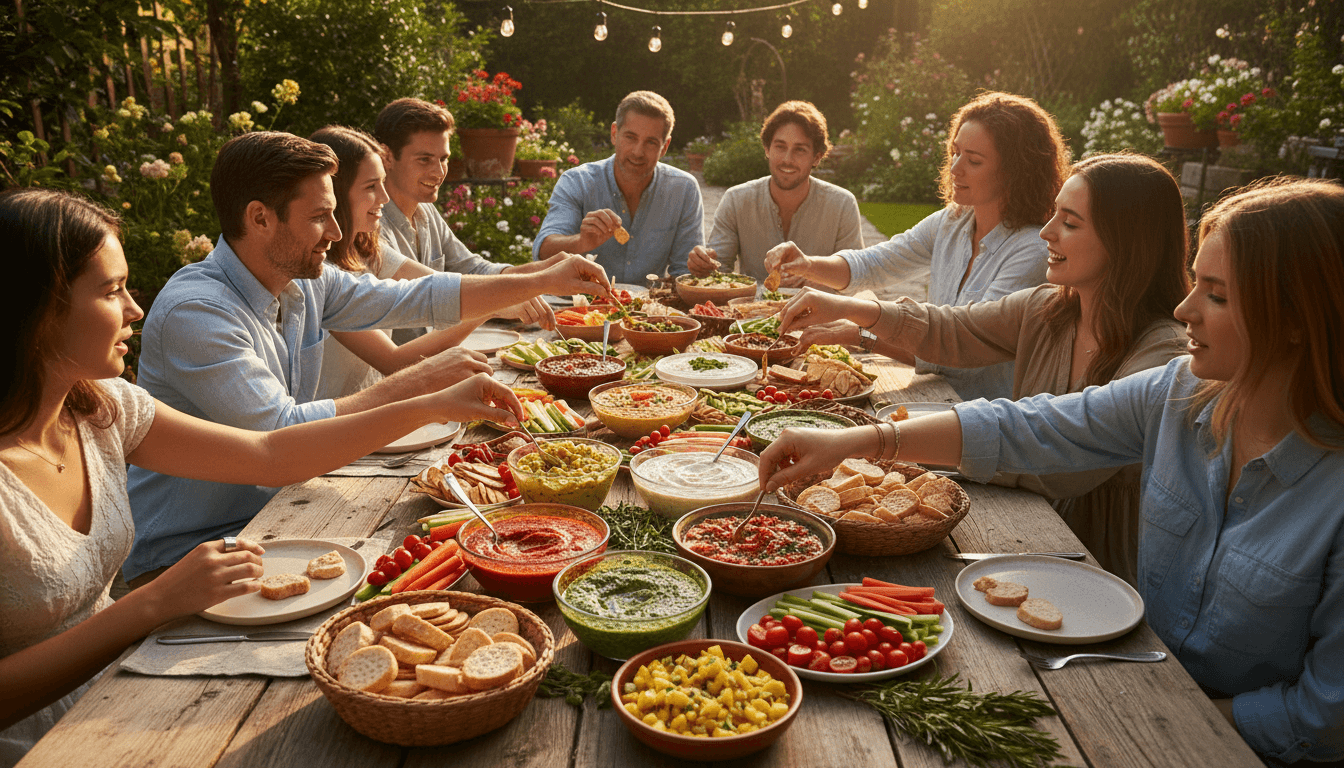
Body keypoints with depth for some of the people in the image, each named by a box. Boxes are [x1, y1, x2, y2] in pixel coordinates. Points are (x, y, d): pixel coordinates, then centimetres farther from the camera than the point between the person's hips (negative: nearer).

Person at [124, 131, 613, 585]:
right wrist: (419, 383, -27)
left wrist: (544, 281, 2)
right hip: (187, 553, -7)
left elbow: (421, 298, 7)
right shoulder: (195, 313, -24)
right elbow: (281, 435, -31)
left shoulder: (306, 284, 1)